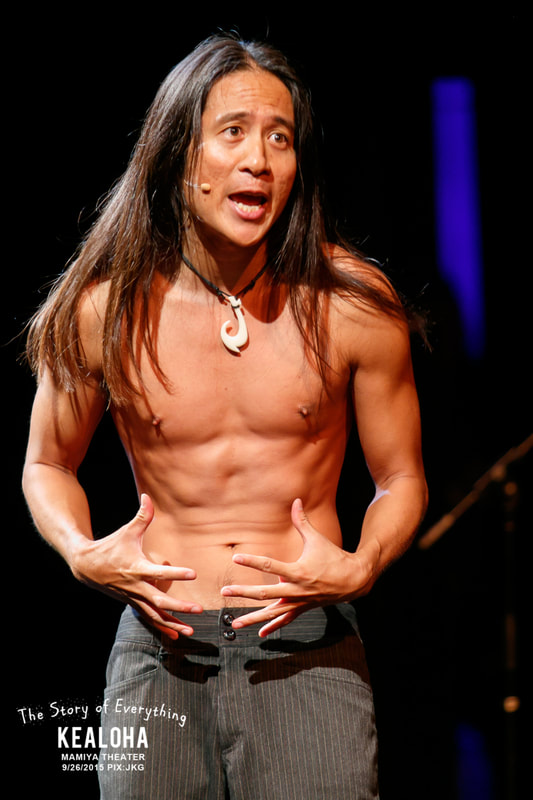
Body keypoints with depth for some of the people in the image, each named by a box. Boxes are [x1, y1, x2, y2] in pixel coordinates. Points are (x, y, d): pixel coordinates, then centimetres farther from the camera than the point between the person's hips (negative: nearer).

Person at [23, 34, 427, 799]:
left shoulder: (354, 303, -6)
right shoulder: (105, 309, -4)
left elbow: (401, 480, 6)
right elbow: (48, 465, 12)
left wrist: (360, 567, -14)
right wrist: (83, 555, -8)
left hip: (307, 649, -1)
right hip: (160, 644, 1)